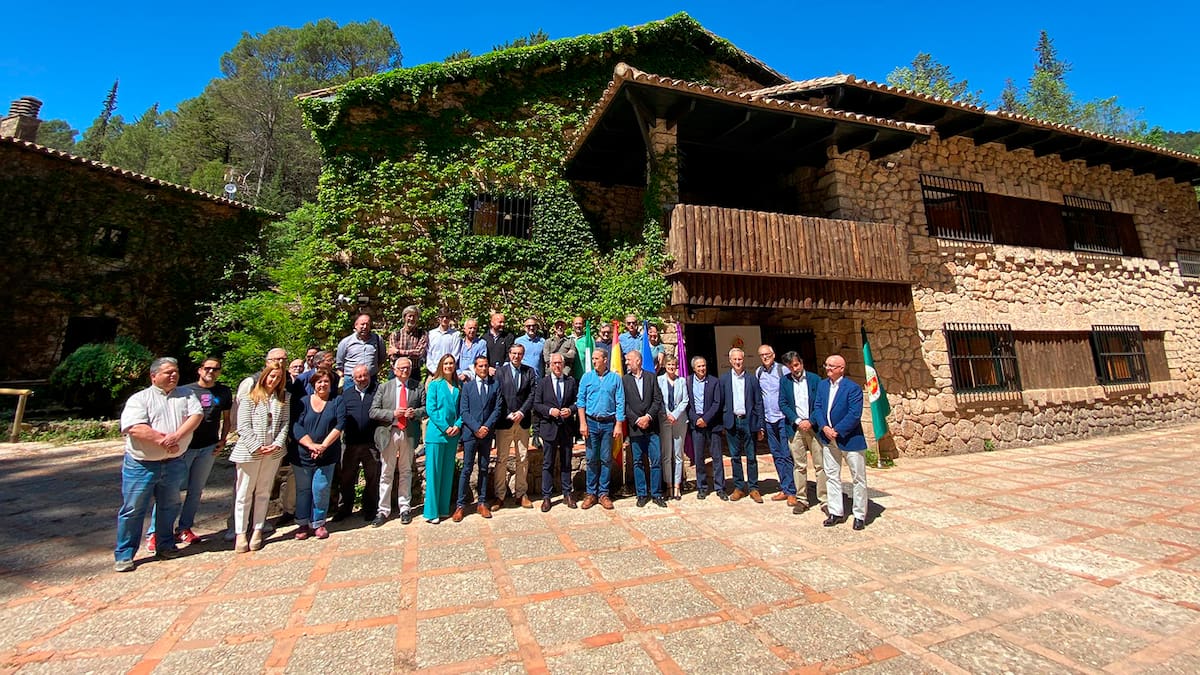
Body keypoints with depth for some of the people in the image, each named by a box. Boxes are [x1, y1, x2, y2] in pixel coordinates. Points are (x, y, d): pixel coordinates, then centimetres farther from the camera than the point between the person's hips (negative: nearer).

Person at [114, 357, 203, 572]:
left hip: (174, 463, 3)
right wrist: (163, 440, -20)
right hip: (141, 465, -3)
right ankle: (124, 555, 19)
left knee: (169, 507, 15)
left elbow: (196, 415, -10)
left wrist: (176, 436, -23)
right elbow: (135, 428, -18)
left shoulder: (186, 395, 5)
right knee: (132, 510, 5)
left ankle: (166, 546, 29)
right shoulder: (139, 399, -5)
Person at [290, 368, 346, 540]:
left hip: (327, 455, -1)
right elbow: (296, 426, -5)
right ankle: (303, 524, 24)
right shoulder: (303, 402, 4)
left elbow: (340, 425, -6)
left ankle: (318, 523, 15)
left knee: (321, 489, -2)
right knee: (303, 489, 9)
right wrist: (312, 445, -17)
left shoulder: (338, 402, 3)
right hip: (302, 454, 1)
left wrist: (323, 445, -16)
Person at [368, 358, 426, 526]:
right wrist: (393, 413, -16)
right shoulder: (384, 387, 2)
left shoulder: (418, 387, 3)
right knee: (386, 473, 6)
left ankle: (405, 508, 23)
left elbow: (426, 407, 6)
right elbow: (373, 412, -2)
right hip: (389, 433, 0)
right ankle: (383, 510, 18)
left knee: (406, 472, 12)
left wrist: (415, 412, -14)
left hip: (409, 433, 1)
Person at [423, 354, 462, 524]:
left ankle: (444, 508, 21)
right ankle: (431, 512, 9)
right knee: (433, 472, 0)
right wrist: (445, 428, -13)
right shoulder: (434, 384, -2)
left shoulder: (458, 387, 9)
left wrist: (458, 425, -6)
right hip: (436, 433, -4)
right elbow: (431, 409, -8)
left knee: (448, 472, 11)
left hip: (453, 435, 5)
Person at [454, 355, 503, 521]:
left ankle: (482, 503, 19)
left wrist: (487, 426, -10)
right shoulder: (467, 386, 3)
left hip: (487, 433, 2)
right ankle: (460, 505, 9)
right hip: (470, 433, -2)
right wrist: (476, 428, -12)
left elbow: (498, 408, 1)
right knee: (467, 469, 0)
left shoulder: (495, 385, 6)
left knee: (484, 469, 10)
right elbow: (463, 411, -2)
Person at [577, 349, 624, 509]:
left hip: (608, 423, 0)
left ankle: (603, 493, 16)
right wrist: (583, 423, -6)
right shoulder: (587, 377, 4)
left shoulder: (615, 378, 1)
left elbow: (620, 403, -1)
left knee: (606, 459, 6)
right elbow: (581, 401, 2)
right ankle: (591, 493, 16)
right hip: (591, 422, 1)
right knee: (592, 459, 6)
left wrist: (619, 425, -7)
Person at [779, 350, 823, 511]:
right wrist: (797, 421, -9)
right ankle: (801, 500, 15)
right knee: (799, 466, 6)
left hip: (814, 426, -1)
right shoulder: (784, 381, 6)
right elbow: (783, 404, 2)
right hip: (795, 428, 1)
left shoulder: (814, 379, 1)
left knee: (820, 465, 2)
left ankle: (824, 499, 13)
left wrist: (811, 422, -11)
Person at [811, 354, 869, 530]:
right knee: (831, 476, 12)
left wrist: (837, 431, -20)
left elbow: (854, 415, -20)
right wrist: (824, 427, -12)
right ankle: (836, 512, 24)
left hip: (850, 439, -6)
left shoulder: (853, 388, -15)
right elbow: (817, 407, 3)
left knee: (858, 478, 7)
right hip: (829, 439, 6)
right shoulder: (822, 385, 5)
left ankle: (860, 515, 21)